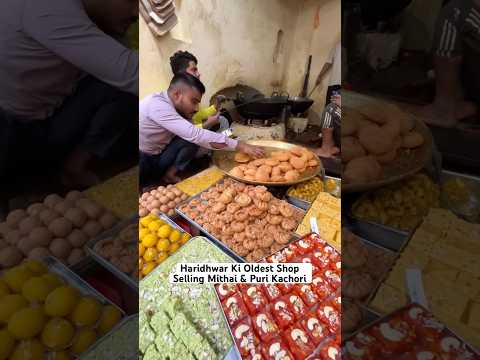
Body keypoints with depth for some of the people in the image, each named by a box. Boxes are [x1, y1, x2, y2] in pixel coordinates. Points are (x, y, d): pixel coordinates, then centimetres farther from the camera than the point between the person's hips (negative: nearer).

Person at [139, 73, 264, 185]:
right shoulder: (157, 105, -28)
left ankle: (169, 174, -2)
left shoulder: (177, 107, -2)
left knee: (192, 139, -15)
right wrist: (240, 146, -35)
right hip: (143, 159, -7)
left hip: (158, 157, 8)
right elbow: (194, 134, -36)